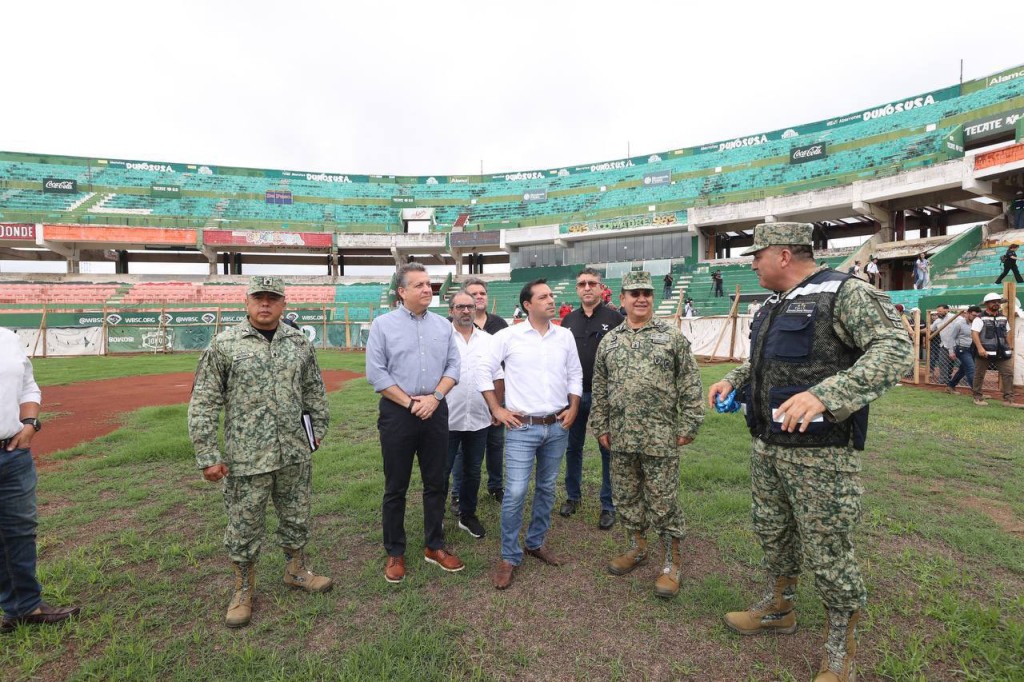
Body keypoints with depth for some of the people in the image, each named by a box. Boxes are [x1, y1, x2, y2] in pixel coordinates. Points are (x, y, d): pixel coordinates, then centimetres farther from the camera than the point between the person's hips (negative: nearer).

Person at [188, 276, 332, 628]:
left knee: (296, 517, 18)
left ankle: (296, 570, 40)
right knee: (244, 526, 11)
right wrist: (208, 456, -8)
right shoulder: (224, 344, -7)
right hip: (247, 456, -3)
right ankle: (243, 589, 33)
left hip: (296, 453, 3)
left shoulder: (299, 342, 3)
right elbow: (203, 404, -7)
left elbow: (315, 390, 13)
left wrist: (318, 427, 11)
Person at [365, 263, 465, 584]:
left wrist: (435, 397, -11)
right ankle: (395, 553, 24)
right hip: (397, 412, -3)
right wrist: (410, 403, -11)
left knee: (436, 483, 12)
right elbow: (376, 373, -8)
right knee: (396, 487, 8)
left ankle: (434, 546, 29)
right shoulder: (383, 324, -3)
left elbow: (453, 366, 5)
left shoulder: (443, 325, 7)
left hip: (436, 411, 3)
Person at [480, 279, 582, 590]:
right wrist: (497, 410, -6)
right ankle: (509, 557, 14)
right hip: (522, 428, -4)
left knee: (546, 488, 15)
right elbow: (484, 372, -4)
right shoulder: (508, 336, -7)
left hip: (557, 427, 4)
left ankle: (536, 542, 35)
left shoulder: (565, 336, 5)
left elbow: (575, 375, 13)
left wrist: (573, 408, 4)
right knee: (515, 493, -5)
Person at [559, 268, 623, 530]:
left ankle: (608, 506, 19)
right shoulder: (569, 320, 8)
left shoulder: (614, 318, -5)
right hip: (574, 394, 4)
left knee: (608, 451, 6)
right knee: (573, 447, 14)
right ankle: (573, 496, 31)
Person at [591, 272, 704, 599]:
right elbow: (599, 390, 10)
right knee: (627, 496, 15)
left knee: (663, 501, 4)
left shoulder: (673, 336, -3)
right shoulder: (609, 341, 7)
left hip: (660, 437, -4)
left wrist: (689, 425, -7)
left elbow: (690, 384, -3)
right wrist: (601, 427, 8)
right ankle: (637, 548, 35)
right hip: (621, 437, 4)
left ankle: (672, 562, 22)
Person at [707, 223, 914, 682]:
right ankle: (778, 609, 42)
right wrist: (734, 380, 12)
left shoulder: (844, 293, -13)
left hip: (819, 451, -8)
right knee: (772, 532, 21)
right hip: (766, 446, 8)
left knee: (827, 550, 5)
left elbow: (897, 350, -26)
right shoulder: (774, 305, 13)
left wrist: (824, 395, -37)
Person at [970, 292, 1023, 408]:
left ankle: (1008, 399, 4)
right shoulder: (980, 318, -7)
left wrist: (1010, 347, 17)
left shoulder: (1003, 318, 14)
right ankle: (978, 397, 14)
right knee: (979, 374, 3)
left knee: (1008, 373, 0)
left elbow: (1006, 334, 21)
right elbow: (974, 334, -15)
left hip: (1001, 352, 6)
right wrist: (980, 348, -24)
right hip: (986, 352, -6)